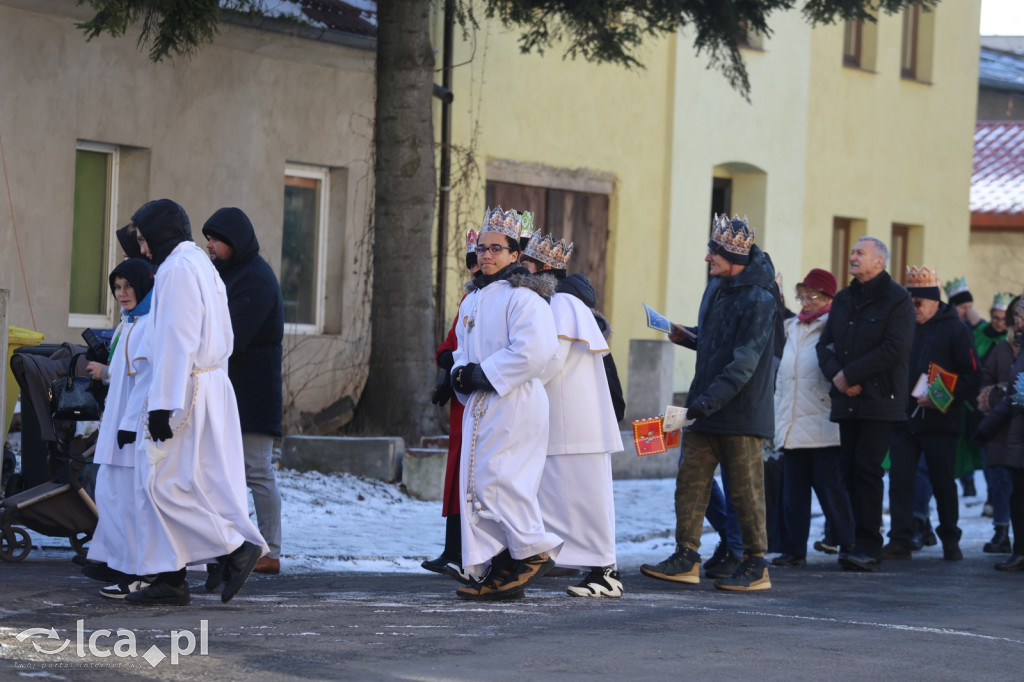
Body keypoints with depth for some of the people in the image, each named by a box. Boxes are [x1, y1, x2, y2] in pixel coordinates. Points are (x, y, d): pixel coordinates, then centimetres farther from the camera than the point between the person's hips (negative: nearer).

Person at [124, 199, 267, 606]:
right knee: (159, 481, 10)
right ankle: (170, 579, 8)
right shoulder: (201, 266, 20)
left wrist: (163, 404, -22)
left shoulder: (178, 270, -12)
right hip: (207, 386, 10)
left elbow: (175, 342, -19)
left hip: (185, 389, -10)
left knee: (166, 482, -9)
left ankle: (237, 548, -11)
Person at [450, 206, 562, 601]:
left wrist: (483, 375, -16)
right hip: (480, 405, 9)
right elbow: (463, 348, 27)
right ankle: (499, 570, 8)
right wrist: (461, 374, 3)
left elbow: (533, 351, -22)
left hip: (513, 405, -9)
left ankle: (534, 551, -2)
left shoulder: (523, 297, -10)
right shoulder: (473, 299, 18)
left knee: (494, 480, -15)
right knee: (476, 482, 5)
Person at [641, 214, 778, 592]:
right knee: (690, 480, 4)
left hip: (742, 412, -8)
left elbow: (743, 364, -24)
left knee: (746, 490, 0)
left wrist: (702, 404, -29)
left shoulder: (758, 300, -17)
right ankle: (686, 558, 9)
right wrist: (687, 337, 7)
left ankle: (756, 567, 10)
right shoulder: (717, 288, 10)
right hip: (705, 409, 8)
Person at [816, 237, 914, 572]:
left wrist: (850, 374, -13)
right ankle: (855, 544, 7)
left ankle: (868, 547, -10)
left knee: (867, 468, -11)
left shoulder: (897, 299, -4)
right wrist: (835, 375, -6)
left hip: (880, 401, -6)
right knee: (851, 471, 3)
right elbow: (825, 344, 15)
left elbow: (896, 350, -14)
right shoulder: (843, 300, 17)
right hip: (847, 401, 6)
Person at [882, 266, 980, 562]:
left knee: (943, 482, 4)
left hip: (940, 422, -4)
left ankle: (950, 540, 18)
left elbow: (972, 377, -7)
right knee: (899, 480, -3)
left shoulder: (954, 329, -2)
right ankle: (900, 540, 0)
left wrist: (940, 397, -18)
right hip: (902, 419, 4)